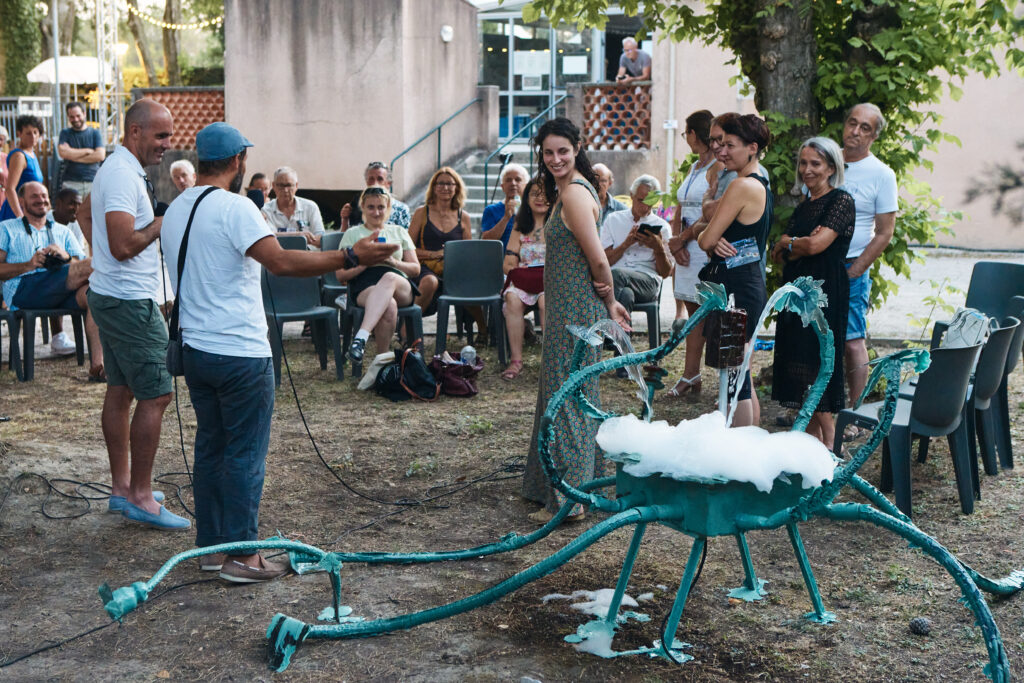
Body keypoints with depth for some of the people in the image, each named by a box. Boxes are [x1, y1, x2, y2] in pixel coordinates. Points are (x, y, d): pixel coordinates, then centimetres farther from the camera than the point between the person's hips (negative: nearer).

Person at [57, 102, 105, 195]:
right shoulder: (65, 133, 13)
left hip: (93, 182, 0)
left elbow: (100, 156, -3)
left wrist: (73, 156, -4)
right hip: (70, 183, 0)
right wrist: (87, 151, -1)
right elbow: (62, 152, -5)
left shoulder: (95, 133, 11)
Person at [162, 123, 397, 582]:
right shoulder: (233, 207, -15)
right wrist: (350, 256, -25)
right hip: (240, 352, -8)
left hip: (195, 349, 8)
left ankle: (210, 546, 22)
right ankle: (241, 556, 5)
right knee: (245, 454, 0)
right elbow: (281, 262, -26)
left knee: (210, 446, 15)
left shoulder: (176, 209, 12)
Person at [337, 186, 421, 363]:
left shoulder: (399, 232, 27)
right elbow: (340, 275, 12)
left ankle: (362, 336, -54)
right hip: (363, 285, -1)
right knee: (389, 307, -41)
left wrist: (393, 261, -1)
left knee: (389, 278, -41)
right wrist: (365, 263, -5)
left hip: (401, 286, 1)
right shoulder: (352, 234, 21)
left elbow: (415, 269, 20)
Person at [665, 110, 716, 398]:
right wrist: (676, 241, -3)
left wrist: (680, 240, -9)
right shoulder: (694, 168, 17)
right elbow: (679, 212, 15)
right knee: (693, 311, 11)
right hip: (688, 252, 9)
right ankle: (690, 377, 17)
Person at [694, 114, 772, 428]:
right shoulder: (762, 186, 14)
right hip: (752, 283, 10)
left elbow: (706, 240, -16)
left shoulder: (742, 186, -17)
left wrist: (705, 235, 7)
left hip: (736, 289, -10)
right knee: (740, 378, 17)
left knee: (735, 379, -4)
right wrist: (717, 241, -7)